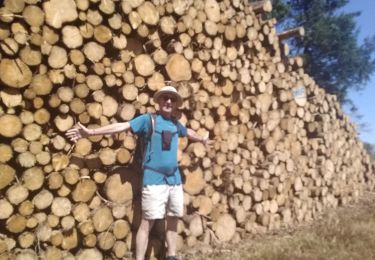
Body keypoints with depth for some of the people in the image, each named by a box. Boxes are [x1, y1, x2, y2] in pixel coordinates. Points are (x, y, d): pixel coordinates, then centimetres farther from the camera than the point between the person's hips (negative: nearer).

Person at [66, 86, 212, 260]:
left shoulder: (175, 123, 12)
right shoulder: (149, 119, -6)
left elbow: (188, 132, 34)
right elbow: (122, 126, -14)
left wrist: (202, 139, 52)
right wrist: (91, 132, -21)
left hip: (175, 180, 6)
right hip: (154, 180, -6)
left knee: (173, 220, 14)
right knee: (147, 222, -4)